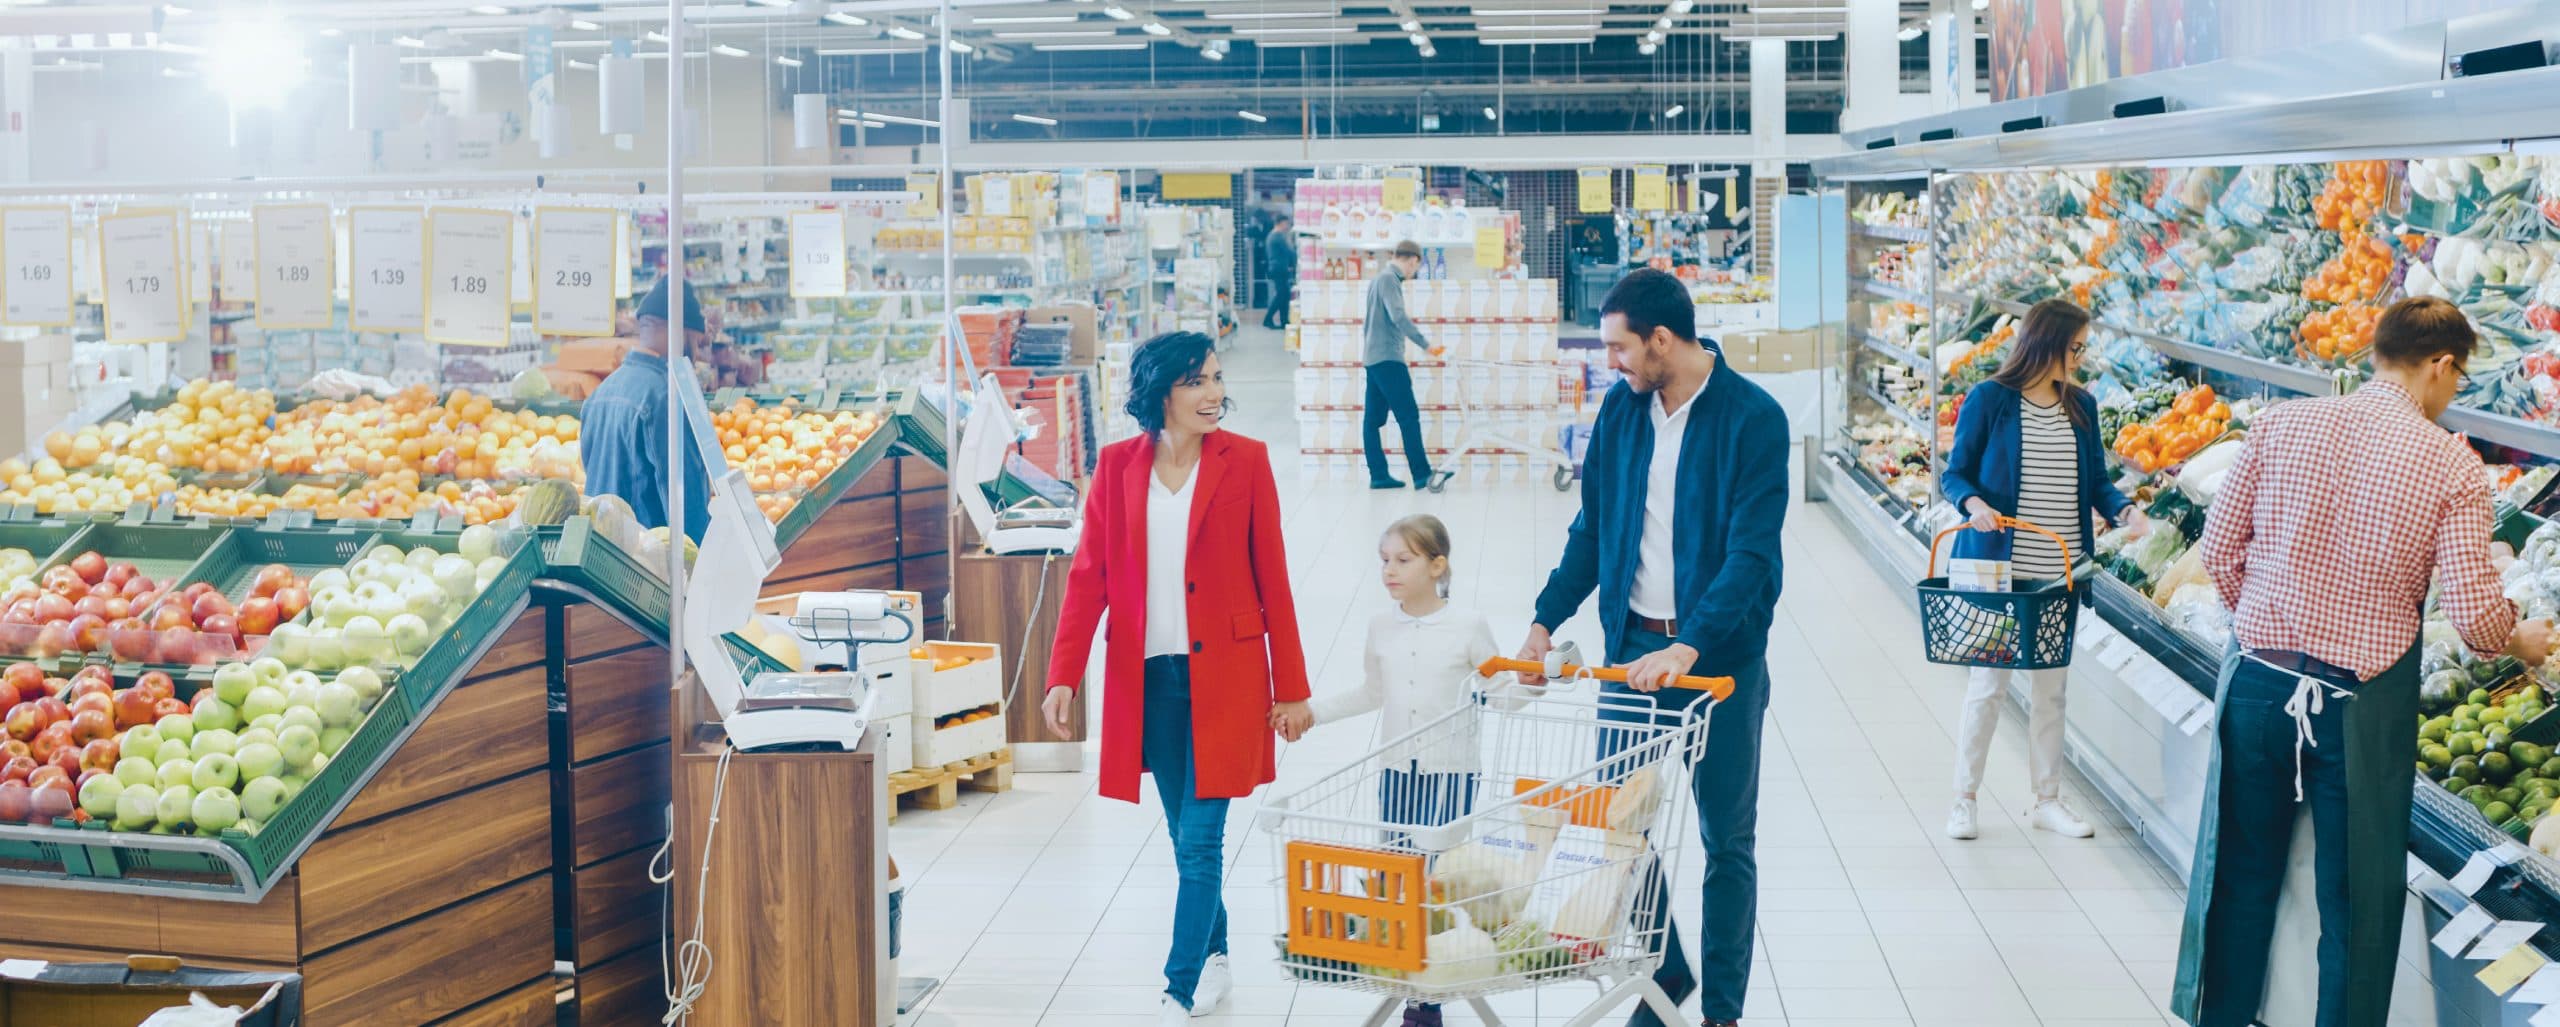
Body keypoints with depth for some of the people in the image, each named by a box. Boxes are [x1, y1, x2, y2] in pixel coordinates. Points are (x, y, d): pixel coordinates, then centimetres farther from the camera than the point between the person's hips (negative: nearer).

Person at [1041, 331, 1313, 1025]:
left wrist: (1291, 685, -2)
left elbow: (1272, 578, -2)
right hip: (1147, 678, 3)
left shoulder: (1245, 461, -4)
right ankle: (1215, 958, 34)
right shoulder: (1117, 466, 2)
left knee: (1199, 842, -4)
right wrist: (1063, 676, -7)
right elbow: (1088, 577, 2)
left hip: (1222, 677, -3)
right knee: (1188, 837, 15)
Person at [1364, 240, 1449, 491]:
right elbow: (1398, 317, -23)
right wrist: (1425, 344, -23)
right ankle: (1422, 475, -11)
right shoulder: (1388, 279, -11)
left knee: (1373, 419, 7)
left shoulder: (1381, 279, 20)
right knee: (1409, 416, -10)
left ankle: (1379, 475, 8)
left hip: (1375, 358, 10)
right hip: (1387, 359, -10)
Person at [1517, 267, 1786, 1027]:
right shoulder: (1621, 409, 3)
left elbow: (1751, 552, -19)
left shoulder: (1753, 418, -13)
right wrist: (1544, 625, 4)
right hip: (1632, 646, 5)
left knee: (1726, 841, 7)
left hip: (1720, 655, -5)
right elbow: (1592, 530, 11)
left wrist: (1686, 649, -28)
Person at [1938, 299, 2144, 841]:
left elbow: (2095, 480, 11)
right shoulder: (1988, 400, -7)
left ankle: (2047, 800, 23)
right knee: (1988, 682, 0)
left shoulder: (2082, 405, 8)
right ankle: (1964, 799, 13)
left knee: (2052, 685, 11)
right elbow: (1956, 474, -4)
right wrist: (1975, 504, -24)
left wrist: (2124, 508, -8)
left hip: (2062, 572, 5)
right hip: (2000, 567, -5)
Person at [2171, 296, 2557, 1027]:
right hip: (2362, 703, -3)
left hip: (2258, 675, 3)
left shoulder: (2281, 424, -3)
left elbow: (2219, 548, 0)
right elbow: (2473, 610, -13)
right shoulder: (2451, 465, -10)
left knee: (2243, 866, 18)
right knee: (2358, 893, 12)